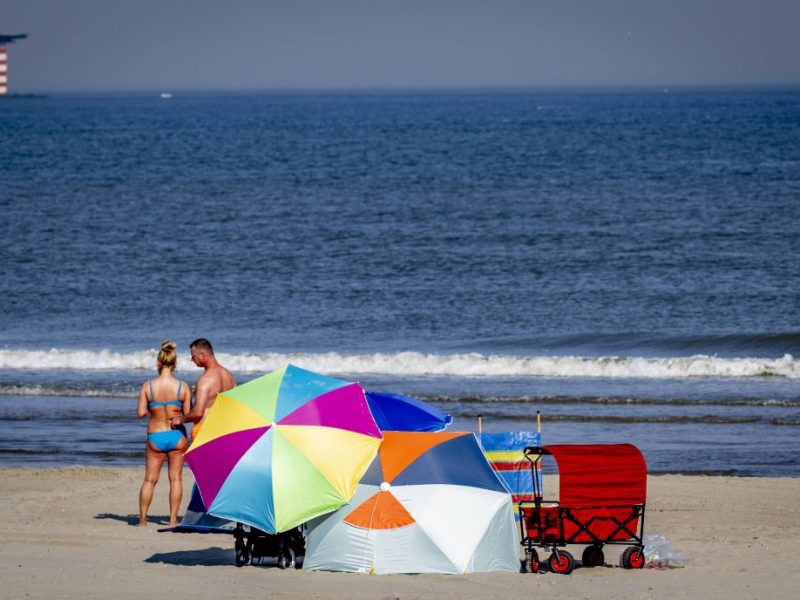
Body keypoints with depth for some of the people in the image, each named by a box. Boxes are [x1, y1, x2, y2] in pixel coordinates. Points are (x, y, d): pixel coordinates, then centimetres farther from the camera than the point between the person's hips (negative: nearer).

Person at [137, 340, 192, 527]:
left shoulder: (148, 386, -9)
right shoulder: (183, 387, -9)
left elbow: (141, 413, -10)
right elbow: (188, 414, -7)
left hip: (155, 436, 0)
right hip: (177, 436, 0)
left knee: (149, 479, 10)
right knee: (175, 478, 9)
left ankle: (142, 520, 12)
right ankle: (173, 520, 9)